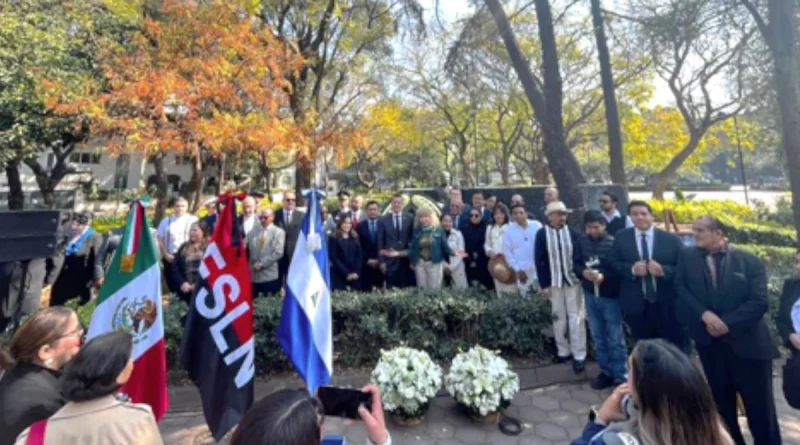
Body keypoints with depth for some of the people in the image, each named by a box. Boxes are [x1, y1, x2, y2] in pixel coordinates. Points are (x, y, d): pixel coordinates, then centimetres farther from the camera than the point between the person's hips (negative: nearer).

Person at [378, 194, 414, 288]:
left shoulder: (410, 219, 3)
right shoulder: (384, 220, 3)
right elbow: (380, 243, 3)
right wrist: (382, 261, -2)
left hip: (406, 260, 1)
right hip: (390, 260, 0)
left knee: (406, 288, 5)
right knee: (390, 289, 3)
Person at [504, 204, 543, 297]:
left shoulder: (537, 226, 0)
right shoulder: (509, 230, -1)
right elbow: (507, 252, 0)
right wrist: (517, 269, -5)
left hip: (539, 268, 1)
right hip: (522, 271, 0)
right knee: (525, 297, 6)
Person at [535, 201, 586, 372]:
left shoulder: (572, 232, -3)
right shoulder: (542, 234, -5)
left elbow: (579, 256, 1)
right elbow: (539, 261, -4)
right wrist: (544, 284, -6)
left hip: (573, 280, 0)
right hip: (554, 281, 0)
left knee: (576, 316, 6)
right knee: (558, 317, 12)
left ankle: (579, 355, 15)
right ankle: (563, 351, 27)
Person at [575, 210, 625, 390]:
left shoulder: (613, 242, -13)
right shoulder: (582, 242, -2)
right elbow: (575, 264, 5)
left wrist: (604, 276, -27)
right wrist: (583, 272, -15)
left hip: (610, 296, -4)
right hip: (590, 296, 4)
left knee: (615, 339, 7)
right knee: (598, 337, 16)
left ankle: (621, 376, 23)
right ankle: (606, 372, 32)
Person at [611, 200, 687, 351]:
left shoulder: (672, 239, 1)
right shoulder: (620, 238, 3)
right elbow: (613, 264, 0)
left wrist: (663, 270, -21)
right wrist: (632, 268, -18)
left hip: (667, 304, 0)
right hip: (636, 305, 1)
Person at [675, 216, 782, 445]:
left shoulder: (750, 261, -2)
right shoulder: (687, 256, 3)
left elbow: (759, 303, -8)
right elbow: (680, 289, -4)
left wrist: (726, 323, -15)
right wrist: (704, 314, -17)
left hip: (747, 343, -2)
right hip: (710, 343, 2)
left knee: (760, 406, 9)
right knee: (721, 403, 15)